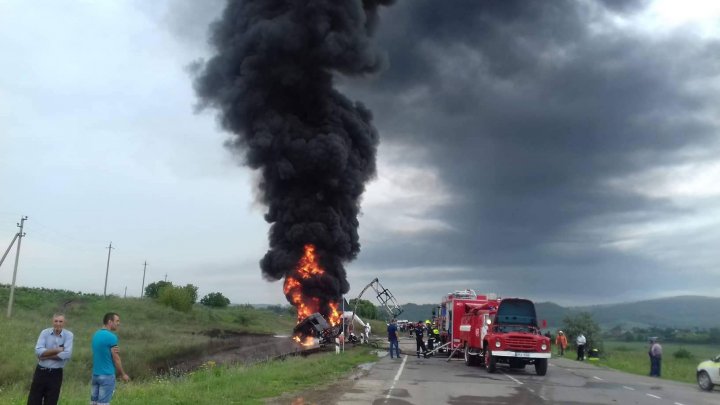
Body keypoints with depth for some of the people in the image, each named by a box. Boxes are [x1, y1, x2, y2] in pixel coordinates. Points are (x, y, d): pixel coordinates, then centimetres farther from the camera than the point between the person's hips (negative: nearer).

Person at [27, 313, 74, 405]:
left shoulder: (68, 335, -6)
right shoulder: (45, 332, -2)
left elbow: (67, 354, -19)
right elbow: (38, 351, -15)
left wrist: (46, 356, -15)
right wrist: (57, 350, -16)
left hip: (55, 374, -1)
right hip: (41, 372, 1)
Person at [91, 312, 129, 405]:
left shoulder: (96, 335, 10)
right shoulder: (111, 337, -15)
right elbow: (116, 359, -11)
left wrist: (115, 351, -5)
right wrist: (123, 374, 1)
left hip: (95, 374, 8)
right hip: (107, 375, -8)